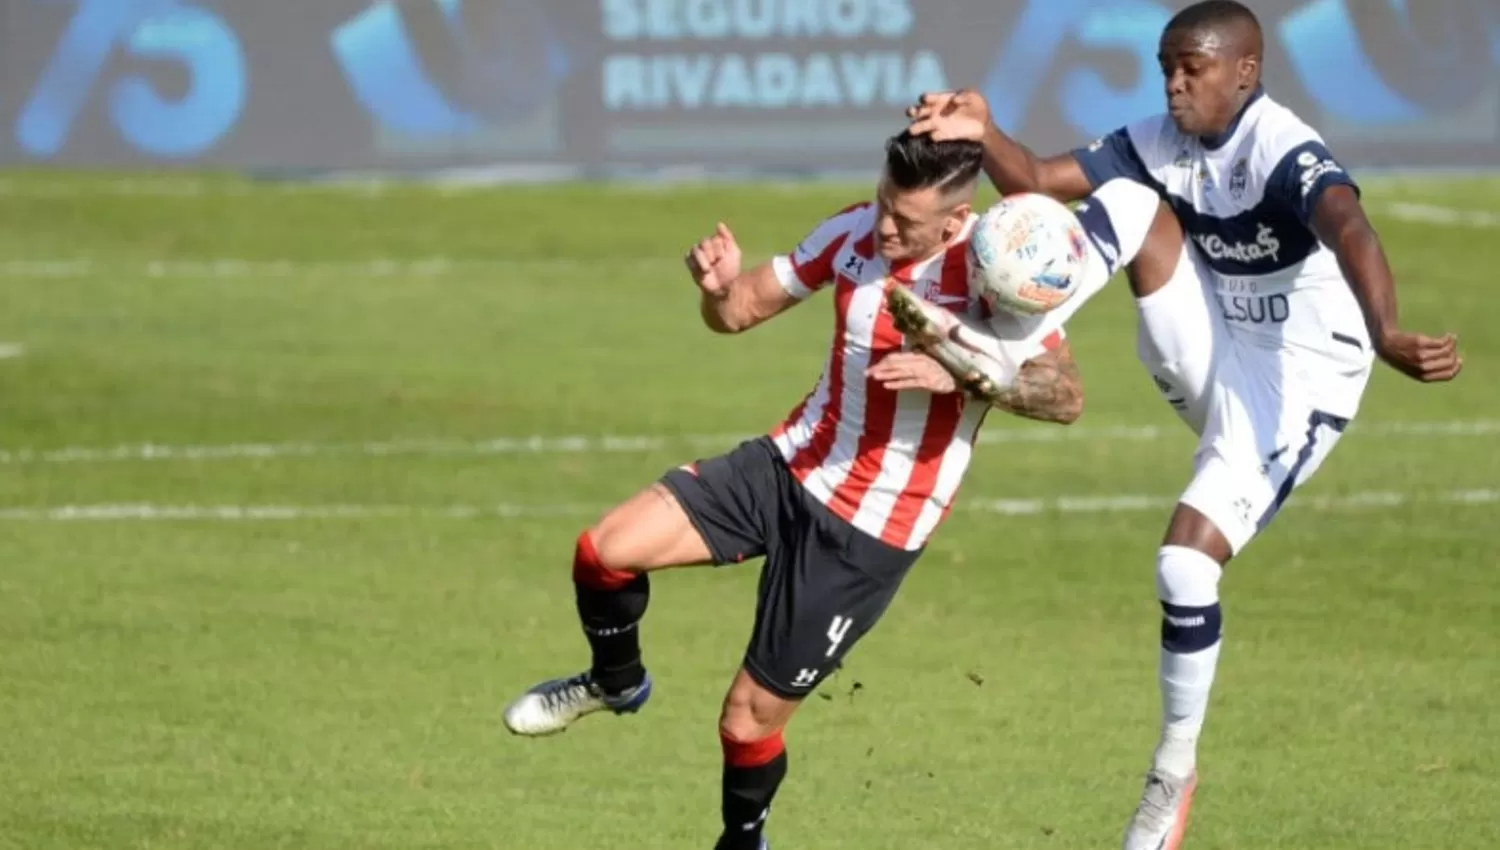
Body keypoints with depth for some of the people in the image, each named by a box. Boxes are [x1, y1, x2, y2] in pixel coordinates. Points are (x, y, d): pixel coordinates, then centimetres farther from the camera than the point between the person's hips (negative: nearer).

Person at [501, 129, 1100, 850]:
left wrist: (959, 375, -39)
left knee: (749, 719, 0)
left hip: (870, 531, -5)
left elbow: (1065, 396, -25)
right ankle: (616, 682, 21)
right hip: (792, 467, 5)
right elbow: (742, 311, 4)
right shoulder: (854, 232, -4)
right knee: (604, 551, -11)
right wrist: (720, 288, -20)